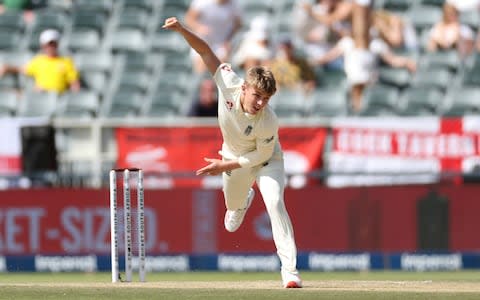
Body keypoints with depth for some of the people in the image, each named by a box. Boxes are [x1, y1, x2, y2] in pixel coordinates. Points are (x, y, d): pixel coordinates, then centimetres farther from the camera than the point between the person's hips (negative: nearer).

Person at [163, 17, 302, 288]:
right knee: (232, 204, 24)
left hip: (265, 159, -5)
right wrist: (182, 30, -41)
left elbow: (262, 155, -25)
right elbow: (206, 52, -27)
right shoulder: (228, 82, -33)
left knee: (274, 202, -26)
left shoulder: (269, 122, -39)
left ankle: (290, 269, -24)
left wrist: (225, 166, -23)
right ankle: (244, 199, 65)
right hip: (234, 156, 5)